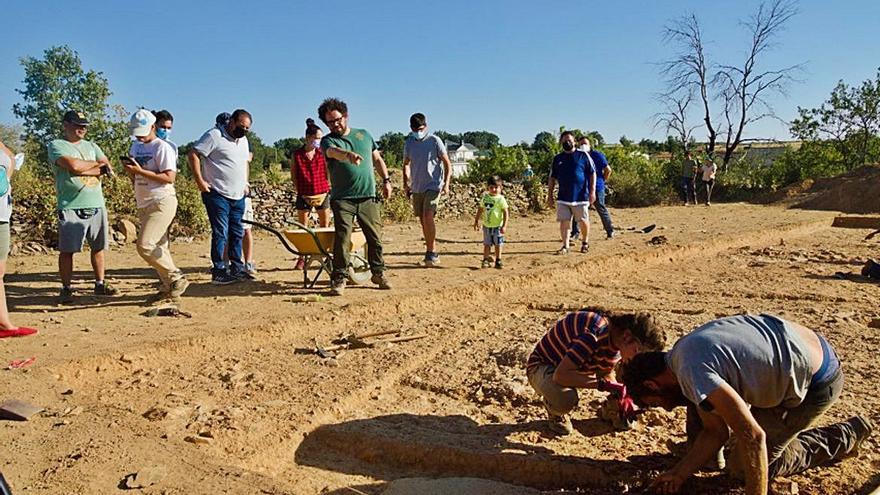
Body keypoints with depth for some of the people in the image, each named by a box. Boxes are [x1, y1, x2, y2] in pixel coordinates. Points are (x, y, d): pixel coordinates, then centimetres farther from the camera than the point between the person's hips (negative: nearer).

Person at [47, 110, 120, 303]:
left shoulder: (91, 146, 18)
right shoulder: (56, 145, 0)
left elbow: (107, 169, 5)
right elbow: (73, 165, -17)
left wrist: (82, 170, -8)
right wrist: (96, 164, -1)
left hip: (97, 205, 5)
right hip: (71, 206, -5)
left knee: (98, 247, 9)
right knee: (67, 250, -2)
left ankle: (100, 284, 20)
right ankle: (66, 289, 7)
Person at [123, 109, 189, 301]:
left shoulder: (163, 147, -10)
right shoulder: (136, 146, 16)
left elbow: (169, 177, -18)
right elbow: (135, 176, 22)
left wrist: (140, 171, -21)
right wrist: (129, 168, 0)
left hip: (161, 202, -8)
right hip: (144, 205, 8)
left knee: (145, 246, -17)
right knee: (159, 247, 9)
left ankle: (176, 278, -6)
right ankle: (168, 287, 16)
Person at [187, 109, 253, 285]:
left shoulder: (243, 140, 15)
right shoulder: (214, 135, -10)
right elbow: (193, 155, -14)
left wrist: (245, 182, 18)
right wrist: (200, 180, -17)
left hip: (238, 196, 8)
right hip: (218, 195, -8)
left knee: (237, 233, 11)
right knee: (220, 234, -7)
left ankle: (237, 268, 20)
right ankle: (218, 271, 0)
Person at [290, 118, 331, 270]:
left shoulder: (322, 153, 1)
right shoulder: (296, 154, -1)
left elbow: (329, 172, 7)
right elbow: (293, 176, 4)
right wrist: (300, 190, -4)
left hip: (322, 193, 1)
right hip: (304, 195, -1)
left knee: (325, 227, 5)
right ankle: (302, 258, 12)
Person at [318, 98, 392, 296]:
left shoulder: (364, 135, 15)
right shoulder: (328, 141, 1)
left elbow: (377, 159, 23)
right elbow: (334, 152, -24)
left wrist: (386, 180, 12)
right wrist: (348, 155, -46)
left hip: (368, 197, 3)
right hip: (342, 199, -3)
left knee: (375, 237, 6)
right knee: (342, 238, -11)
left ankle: (378, 273, 22)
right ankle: (339, 279, -3)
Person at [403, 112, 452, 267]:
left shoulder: (434, 141, -6)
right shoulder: (408, 143, 7)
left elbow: (447, 163, -4)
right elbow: (406, 164, 21)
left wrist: (446, 183, -14)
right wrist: (406, 182, 9)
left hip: (433, 185, -5)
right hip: (417, 187, 5)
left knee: (428, 217, -19)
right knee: (423, 221, 9)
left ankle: (431, 253, -12)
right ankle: (432, 253, 21)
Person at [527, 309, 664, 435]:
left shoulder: (618, 340, -11)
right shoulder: (593, 336, -39)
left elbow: (607, 373, 4)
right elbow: (560, 375, -41)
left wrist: (622, 395, -17)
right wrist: (603, 384, -41)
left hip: (578, 366, 7)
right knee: (565, 399, -41)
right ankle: (556, 413, -4)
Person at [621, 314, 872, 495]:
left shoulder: (694, 373, -27)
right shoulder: (684, 353, 2)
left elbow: (752, 436, -28)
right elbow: (716, 432, 6)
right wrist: (679, 473, 2)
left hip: (817, 382, -9)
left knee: (744, 464, 2)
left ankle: (846, 436, 14)